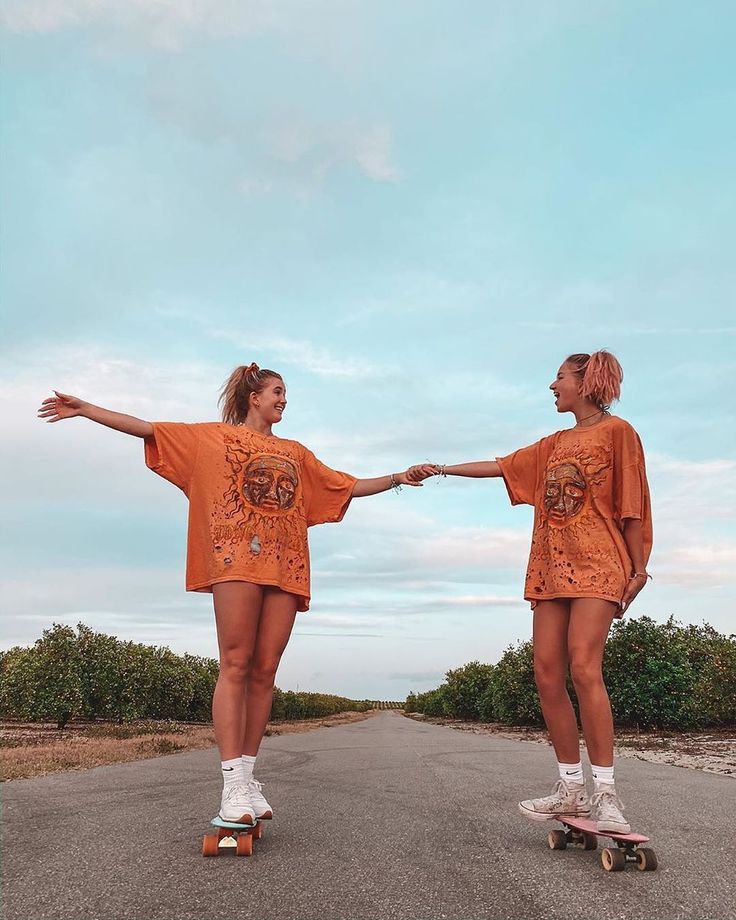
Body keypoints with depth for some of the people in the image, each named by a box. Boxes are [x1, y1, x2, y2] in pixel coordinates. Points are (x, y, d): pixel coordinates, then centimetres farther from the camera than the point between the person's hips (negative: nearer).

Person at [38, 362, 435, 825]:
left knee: (265, 670, 0)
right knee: (235, 665, -10)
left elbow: (350, 486, 29)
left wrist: (398, 478, 24)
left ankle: (248, 776, 6)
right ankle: (233, 786, -10)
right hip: (238, 556, -4)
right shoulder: (215, 436, 16)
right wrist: (83, 409, 8)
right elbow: (146, 428, 13)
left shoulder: (296, 452, 27)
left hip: (285, 564, 4)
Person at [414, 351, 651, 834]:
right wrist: (445, 470, 28)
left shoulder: (617, 431, 2)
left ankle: (606, 793, -12)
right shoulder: (554, 444, 21)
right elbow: (501, 466, 27)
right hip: (551, 567, 7)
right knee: (547, 673, -1)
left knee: (583, 667, -20)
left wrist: (639, 567, -5)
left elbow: (632, 504, -2)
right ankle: (572, 788, 7)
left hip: (597, 563, -6)